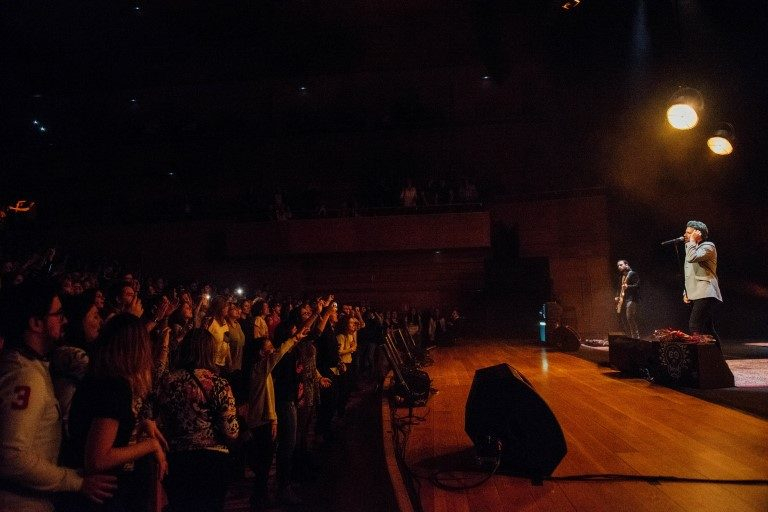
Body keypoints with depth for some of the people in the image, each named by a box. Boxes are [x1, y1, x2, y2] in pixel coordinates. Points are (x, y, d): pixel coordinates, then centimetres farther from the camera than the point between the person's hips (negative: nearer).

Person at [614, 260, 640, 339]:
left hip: (630, 300, -9)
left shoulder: (632, 274, -3)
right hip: (622, 301, 9)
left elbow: (637, 285, -12)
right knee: (623, 321, 8)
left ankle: (636, 338, -13)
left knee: (631, 320, -15)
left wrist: (628, 286, -27)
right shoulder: (622, 276, 22)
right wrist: (617, 297, 16)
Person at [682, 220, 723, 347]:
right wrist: (686, 293, 15)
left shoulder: (708, 246, -3)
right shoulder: (692, 249, 25)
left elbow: (692, 258, -25)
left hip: (705, 295, -10)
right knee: (708, 331, 9)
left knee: (695, 328, -21)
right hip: (695, 296, 10)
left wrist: (692, 240, -11)